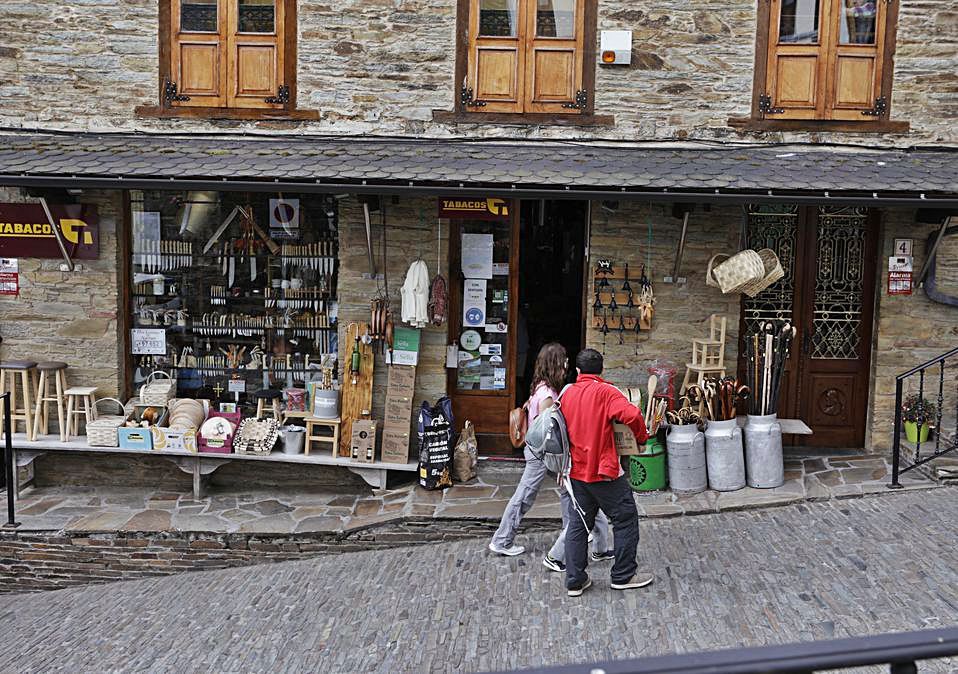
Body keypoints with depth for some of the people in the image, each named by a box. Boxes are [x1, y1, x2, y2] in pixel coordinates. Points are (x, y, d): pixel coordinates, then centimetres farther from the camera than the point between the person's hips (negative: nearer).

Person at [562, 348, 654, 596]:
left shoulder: (567, 394, 7)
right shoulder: (605, 391, -11)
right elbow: (632, 414, -25)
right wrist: (641, 437, -8)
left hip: (576, 471, 6)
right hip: (604, 470, -6)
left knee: (578, 524, 12)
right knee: (625, 518, 9)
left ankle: (575, 580, 14)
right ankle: (624, 575, 16)